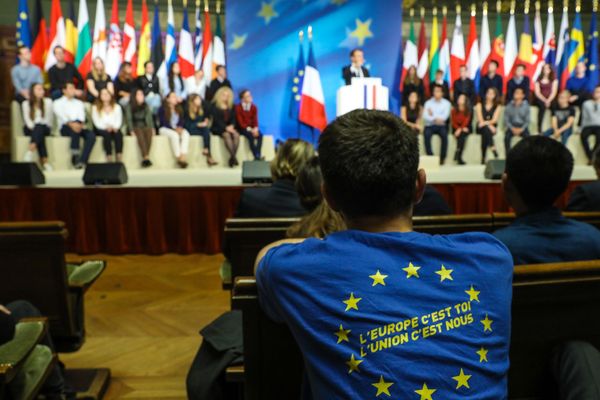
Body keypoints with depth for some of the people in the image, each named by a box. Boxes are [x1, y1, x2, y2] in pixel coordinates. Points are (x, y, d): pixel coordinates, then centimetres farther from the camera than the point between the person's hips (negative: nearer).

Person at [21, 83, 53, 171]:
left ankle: (30, 150, -53)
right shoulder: (26, 103, 9)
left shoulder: (48, 102, 9)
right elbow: (27, 119, -1)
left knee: (39, 128, -37)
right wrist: (33, 128, -20)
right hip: (31, 129, -1)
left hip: (44, 128, 1)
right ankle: (44, 161, -51)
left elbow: (48, 118, 3)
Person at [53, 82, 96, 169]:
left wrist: (81, 123, -17)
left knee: (91, 135, -30)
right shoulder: (57, 103, 15)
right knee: (74, 128, -40)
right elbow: (61, 116, -5)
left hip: (79, 126, 3)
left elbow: (82, 115, 8)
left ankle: (82, 161, -39)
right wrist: (71, 123, -27)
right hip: (65, 127, -3)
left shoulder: (79, 103, 28)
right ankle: (75, 155, -42)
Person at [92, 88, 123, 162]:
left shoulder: (117, 107, 12)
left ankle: (119, 160, -39)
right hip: (101, 129, -2)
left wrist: (114, 127, -17)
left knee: (118, 133, -32)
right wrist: (106, 127, -21)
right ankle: (109, 158, -39)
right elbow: (97, 122, -4)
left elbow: (119, 120, 4)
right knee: (107, 134, -36)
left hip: (114, 128, 2)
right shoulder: (95, 107, 4)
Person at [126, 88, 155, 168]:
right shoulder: (129, 106, 5)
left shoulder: (146, 106, 17)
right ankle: (146, 157, -46)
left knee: (149, 132, -33)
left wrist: (152, 128, -5)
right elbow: (129, 119, -3)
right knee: (140, 133, -37)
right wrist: (132, 131, -17)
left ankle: (144, 159, -38)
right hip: (135, 127, -2)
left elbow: (149, 118, 11)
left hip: (145, 127, 3)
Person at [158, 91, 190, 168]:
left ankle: (183, 157, -42)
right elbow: (164, 122, -9)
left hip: (178, 129, 4)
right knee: (174, 135, -37)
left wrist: (180, 128, -14)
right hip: (165, 129, -4)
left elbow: (181, 121, 9)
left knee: (186, 134, -29)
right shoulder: (162, 109, 1)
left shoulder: (179, 109, 17)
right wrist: (174, 129, -21)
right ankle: (178, 158, -35)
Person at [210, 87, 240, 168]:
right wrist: (225, 128, -20)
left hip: (229, 127, 4)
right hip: (217, 128, -4)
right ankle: (234, 157, -38)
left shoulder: (231, 106, 16)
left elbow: (233, 118, 9)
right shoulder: (214, 105, 2)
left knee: (236, 135, -28)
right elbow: (216, 119, -8)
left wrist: (231, 126, -14)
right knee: (227, 135, -35)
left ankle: (232, 158, -31)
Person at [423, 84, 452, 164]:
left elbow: (445, 116, -8)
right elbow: (425, 116, -8)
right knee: (427, 134, -32)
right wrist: (436, 119, -19)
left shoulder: (446, 103, 6)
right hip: (430, 125, 0)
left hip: (441, 125, 0)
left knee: (444, 134, -32)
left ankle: (442, 158, -24)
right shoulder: (428, 103, 7)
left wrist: (433, 115, -5)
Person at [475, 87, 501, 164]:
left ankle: (483, 158, -39)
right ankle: (493, 147, -45)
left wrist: (486, 122, -27)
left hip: (492, 127, 0)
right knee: (486, 129, -37)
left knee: (485, 134, -36)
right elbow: (480, 119, -3)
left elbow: (494, 120, -6)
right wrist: (489, 126, -19)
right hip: (481, 127, 0)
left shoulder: (497, 107, 9)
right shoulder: (480, 105, 9)